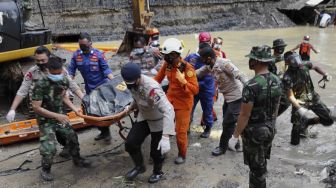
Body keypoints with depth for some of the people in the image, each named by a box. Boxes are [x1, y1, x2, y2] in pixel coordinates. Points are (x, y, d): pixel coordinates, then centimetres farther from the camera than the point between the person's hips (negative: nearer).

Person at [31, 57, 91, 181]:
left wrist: (74, 108, -3)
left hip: (60, 116, 6)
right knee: (49, 148, -9)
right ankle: (45, 170, 20)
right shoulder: (41, 85, -26)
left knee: (72, 137, 13)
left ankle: (77, 159, 39)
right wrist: (56, 116, -26)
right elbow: (36, 107, -23)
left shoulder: (64, 81, -9)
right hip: (46, 120, -6)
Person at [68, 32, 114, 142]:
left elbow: (106, 69, -10)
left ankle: (106, 132, 19)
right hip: (89, 88, 5)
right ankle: (103, 131, 31)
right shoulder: (76, 55, -1)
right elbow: (71, 71, 2)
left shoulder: (98, 54, -11)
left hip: (102, 86, -5)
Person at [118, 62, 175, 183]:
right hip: (144, 117, 7)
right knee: (130, 143, 0)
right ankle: (139, 166, 29)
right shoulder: (133, 83, -14)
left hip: (159, 120, -6)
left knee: (156, 151, 7)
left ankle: (158, 172, 39)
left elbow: (168, 110, -48)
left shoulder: (151, 88, -40)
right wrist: (131, 108, 2)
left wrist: (165, 137, -54)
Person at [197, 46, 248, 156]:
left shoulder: (224, 63, -24)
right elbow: (197, 73, 6)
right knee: (227, 121, 19)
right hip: (228, 97, 9)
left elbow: (240, 75, -27)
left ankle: (223, 147, 17)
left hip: (236, 97, -9)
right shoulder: (209, 67, 1)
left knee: (228, 122, 0)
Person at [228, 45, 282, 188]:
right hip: (270, 129, 7)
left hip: (254, 131, -7)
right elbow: (276, 108, 9)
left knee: (256, 167, 9)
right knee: (262, 164, 25)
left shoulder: (251, 86, -27)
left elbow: (244, 116, -23)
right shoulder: (277, 81, -3)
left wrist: (235, 136, -13)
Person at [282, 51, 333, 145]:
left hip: (314, 98, 6)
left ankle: (306, 122, 28)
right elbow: (290, 96, -22)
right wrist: (300, 109, -32)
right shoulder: (287, 77, -23)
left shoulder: (305, 65, -8)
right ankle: (294, 143, 17)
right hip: (300, 103, -5)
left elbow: (315, 67, 17)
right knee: (298, 125, -10)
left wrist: (325, 74, 1)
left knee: (328, 120, 5)